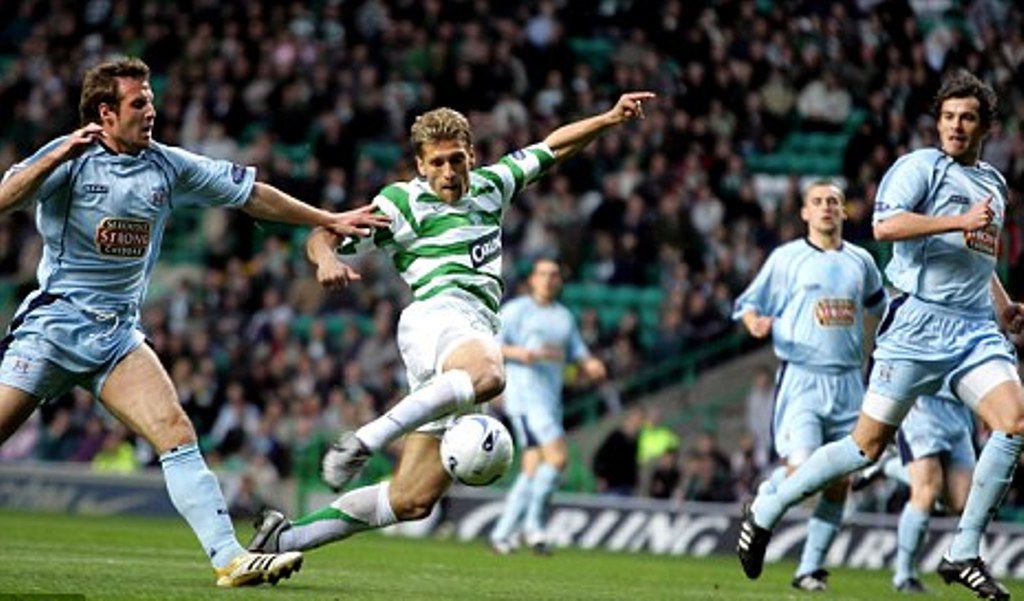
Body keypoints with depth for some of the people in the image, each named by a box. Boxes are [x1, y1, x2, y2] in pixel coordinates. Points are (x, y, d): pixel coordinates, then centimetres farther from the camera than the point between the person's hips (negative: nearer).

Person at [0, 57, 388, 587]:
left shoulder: (168, 166, 7)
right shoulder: (69, 158, -7)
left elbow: (250, 194, 15)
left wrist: (328, 221, 17)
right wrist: (59, 156, -33)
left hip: (118, 333, 4)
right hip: (53, 323, -4)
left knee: (176, 433, -13)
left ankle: (229, 557, -17)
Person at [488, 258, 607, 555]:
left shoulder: (564, 317, 21)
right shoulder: (516, 310, 3)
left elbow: (579, 355, 20)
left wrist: (592, 366, -4)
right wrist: (518, 353, -20)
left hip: (551, 399, 7)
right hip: (524, 394, -7)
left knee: (533, 470, 1)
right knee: (557, 456, -20)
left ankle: (502, 534, 6)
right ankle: (533, 522, -11)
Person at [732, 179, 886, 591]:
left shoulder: (861, 261, 14)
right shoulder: (787, 258, 2)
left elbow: (880, 304, 33)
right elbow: (749, 304, 2)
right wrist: (754, 322, -16)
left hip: (848, 383, 4)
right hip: (801, 380, -4)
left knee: (839, 480, 0)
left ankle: (811, 568, 9)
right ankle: (764, 498, 15)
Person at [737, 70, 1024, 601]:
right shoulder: (920, 167, -3)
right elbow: (886, 225, -21)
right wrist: (961, 221, -21)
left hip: (977, 328, 6)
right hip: (919, 322, -6)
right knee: (868, 444, -5)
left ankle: (964, 555, -7)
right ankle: (766, 511, 14)